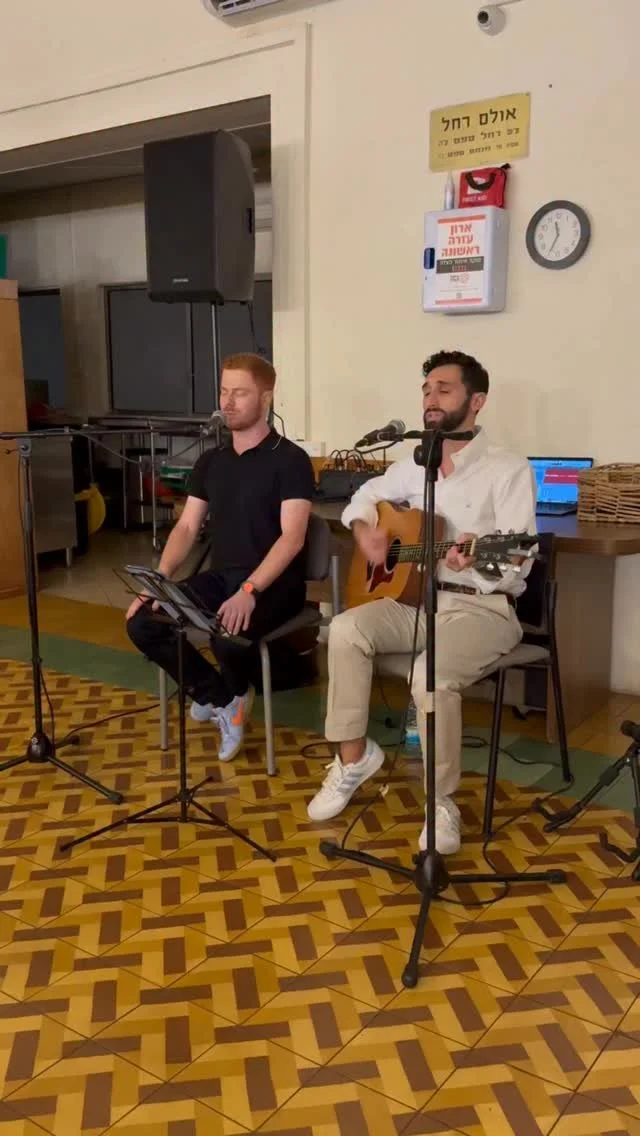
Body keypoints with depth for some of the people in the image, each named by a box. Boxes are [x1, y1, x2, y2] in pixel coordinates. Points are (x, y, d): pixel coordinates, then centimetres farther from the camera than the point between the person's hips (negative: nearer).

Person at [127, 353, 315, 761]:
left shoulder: (290, 460, -8)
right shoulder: (211, 461, 12)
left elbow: (292, 537, -18)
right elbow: (187, 528, 9)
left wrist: (249, 590, -31)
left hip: (273, 583, -6)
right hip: (219, 577, 6)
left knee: (229, 637, -35)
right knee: (142, 623, -14)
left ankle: (228, 695, 5)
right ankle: (224, 702, 3)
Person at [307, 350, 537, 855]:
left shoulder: (510, 470, -9)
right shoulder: (416, 465, 10)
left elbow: (516, 566, -16)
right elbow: (366, 495, 26)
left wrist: (475, 560, -39)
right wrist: (366, 531, 3)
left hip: (484, 608, -5)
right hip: (417, 597, 6)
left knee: (431, 674, -33)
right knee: (346, 629, -21)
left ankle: (442, 801, -11)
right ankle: (353, 758, -7)